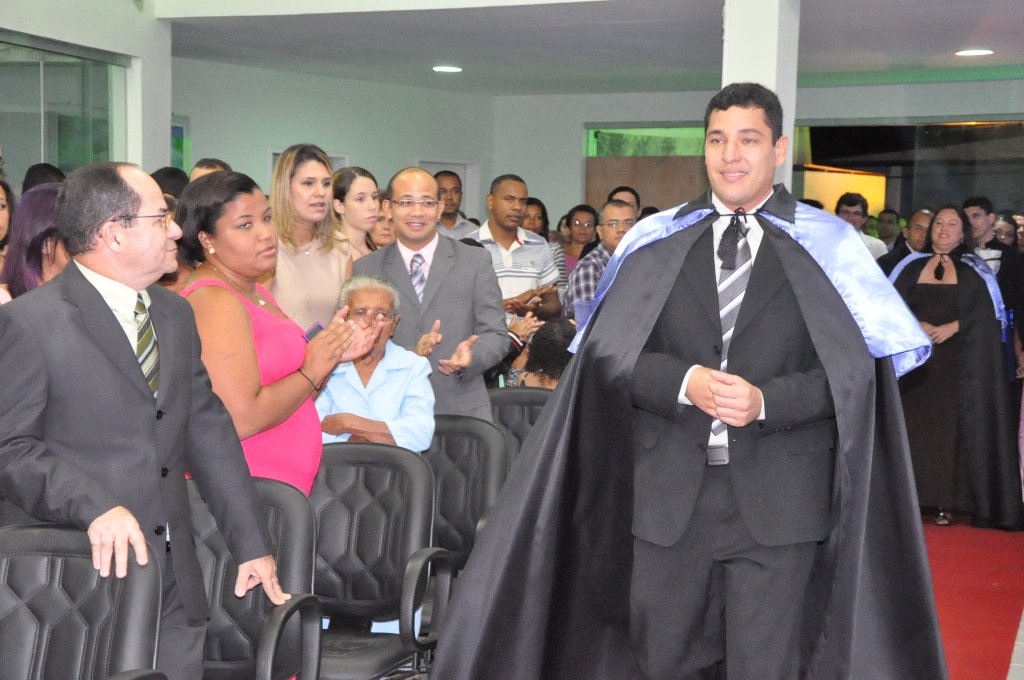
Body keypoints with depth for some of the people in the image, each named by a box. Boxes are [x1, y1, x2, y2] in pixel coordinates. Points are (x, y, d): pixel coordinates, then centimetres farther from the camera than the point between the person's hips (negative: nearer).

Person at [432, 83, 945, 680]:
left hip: (779, 499, -1)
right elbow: (606, 352, 2)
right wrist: (684, 382, -15)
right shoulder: (658, 241, 7)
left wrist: (767, 401, -17)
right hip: (669, 492, 2)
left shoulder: (827, 246, 2)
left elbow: (857, 367, -3)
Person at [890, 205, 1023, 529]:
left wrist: (952, 327, -15)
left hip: (958, 362, -1)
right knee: (913, 424, -2)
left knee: (951, 426, -4)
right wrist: (918, 325, -14)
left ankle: (947, 501, -2)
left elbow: (987, 313, -2)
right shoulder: (911, 265, 9)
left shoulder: (975, 269, 6)